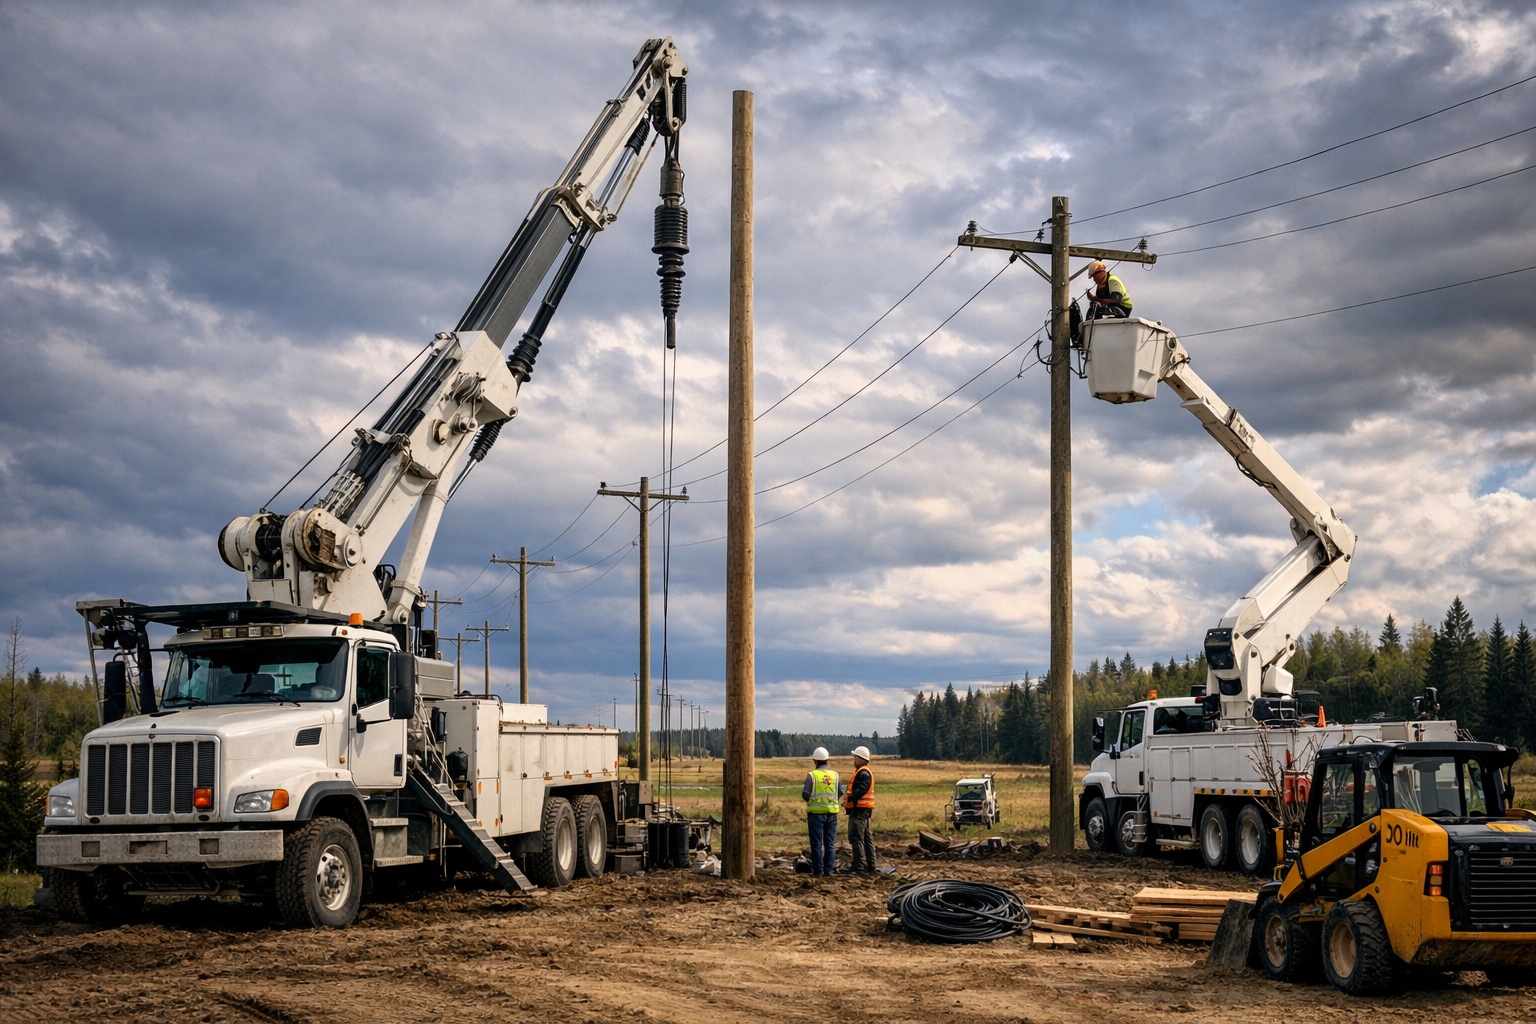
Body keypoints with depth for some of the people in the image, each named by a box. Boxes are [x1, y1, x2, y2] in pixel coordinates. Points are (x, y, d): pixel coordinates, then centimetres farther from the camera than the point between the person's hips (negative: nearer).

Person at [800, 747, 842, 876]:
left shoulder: (812, 775, -10)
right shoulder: (835, 775, 1)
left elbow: (805, 794, -11)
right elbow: (840, 793, 6)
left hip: (816, 812, -3)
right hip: (831, 812, 3)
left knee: (816, 843, 2)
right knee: (830, 843, 10)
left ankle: (818, 870, 1)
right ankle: (829, 869, 7)